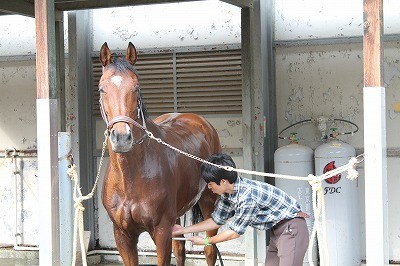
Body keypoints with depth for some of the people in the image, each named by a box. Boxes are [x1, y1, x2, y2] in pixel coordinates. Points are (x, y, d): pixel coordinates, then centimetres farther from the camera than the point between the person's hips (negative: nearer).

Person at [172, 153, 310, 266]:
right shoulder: (227, 194, -3)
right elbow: (217, 220, 11)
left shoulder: (247, 196, -31)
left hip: (292, 226, -9)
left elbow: (235, 232, -20)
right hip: (277, 228, 10)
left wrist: (206, 241, -6)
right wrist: (183, 230, 9)